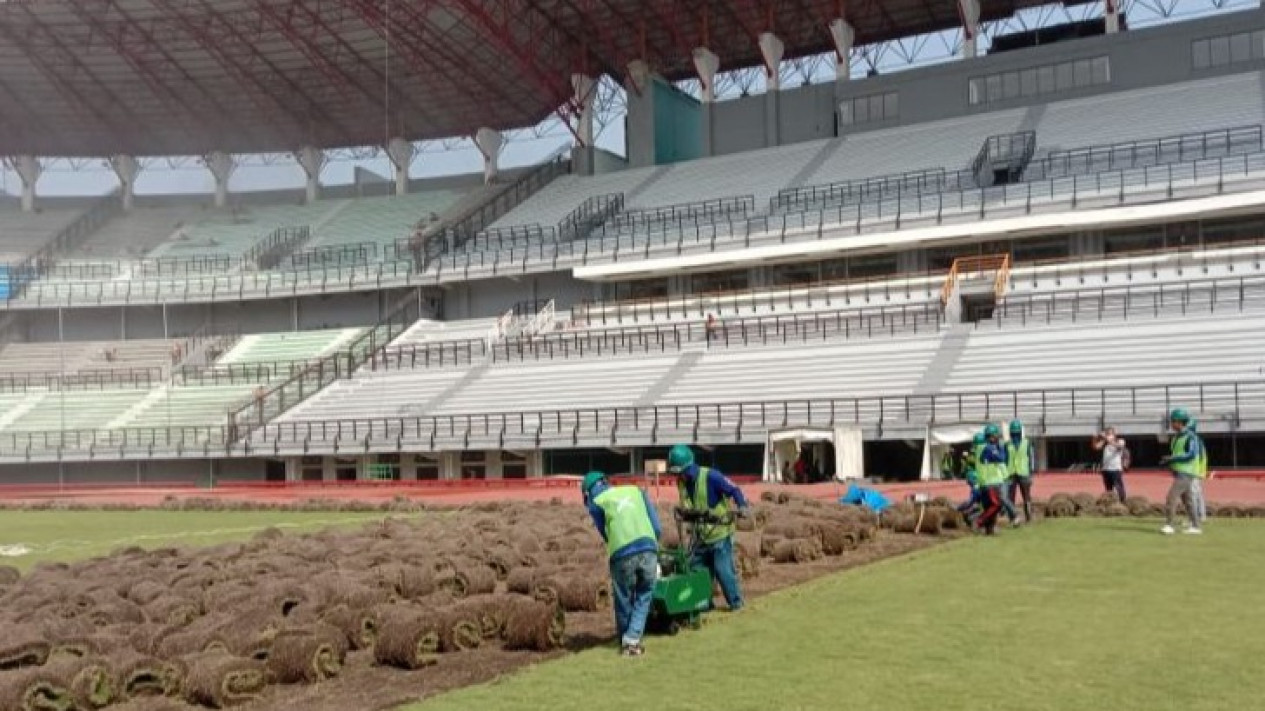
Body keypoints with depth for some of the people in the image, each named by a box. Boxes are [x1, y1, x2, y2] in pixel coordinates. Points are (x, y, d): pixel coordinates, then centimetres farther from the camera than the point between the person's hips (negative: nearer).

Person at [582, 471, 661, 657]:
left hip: (623, 555, -2)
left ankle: (624, 643, 27)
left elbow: (605, 534, 16)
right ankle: (633, 641, 6)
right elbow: (657, 528, 18)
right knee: (643, 598, 16)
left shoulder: (596, 503, 15)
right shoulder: (635, 490, 24)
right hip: (649, 550, 2)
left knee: (623, 602, 17)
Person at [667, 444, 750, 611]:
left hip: (720, 533, -7)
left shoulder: (710, 476, -19)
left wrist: (742, 506, -32)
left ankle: (736, 602, 7)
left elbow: (734, 490, -17)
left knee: (723, 569, -8)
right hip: (700, 535, 7)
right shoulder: (681, 482, 3)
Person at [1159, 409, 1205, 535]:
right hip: (1179, 473, 9)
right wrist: (1167, 461, 6)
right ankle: (1195, 526, 16)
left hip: (1186, 473, -9)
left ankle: (1168, 524, -16)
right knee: (1188, 500, 11)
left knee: (1172, 496, -16)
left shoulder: (1190, 437, -11)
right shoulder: (1176, 437, 16)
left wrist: (1172, 458, -22)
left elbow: (1191, 455, -21)